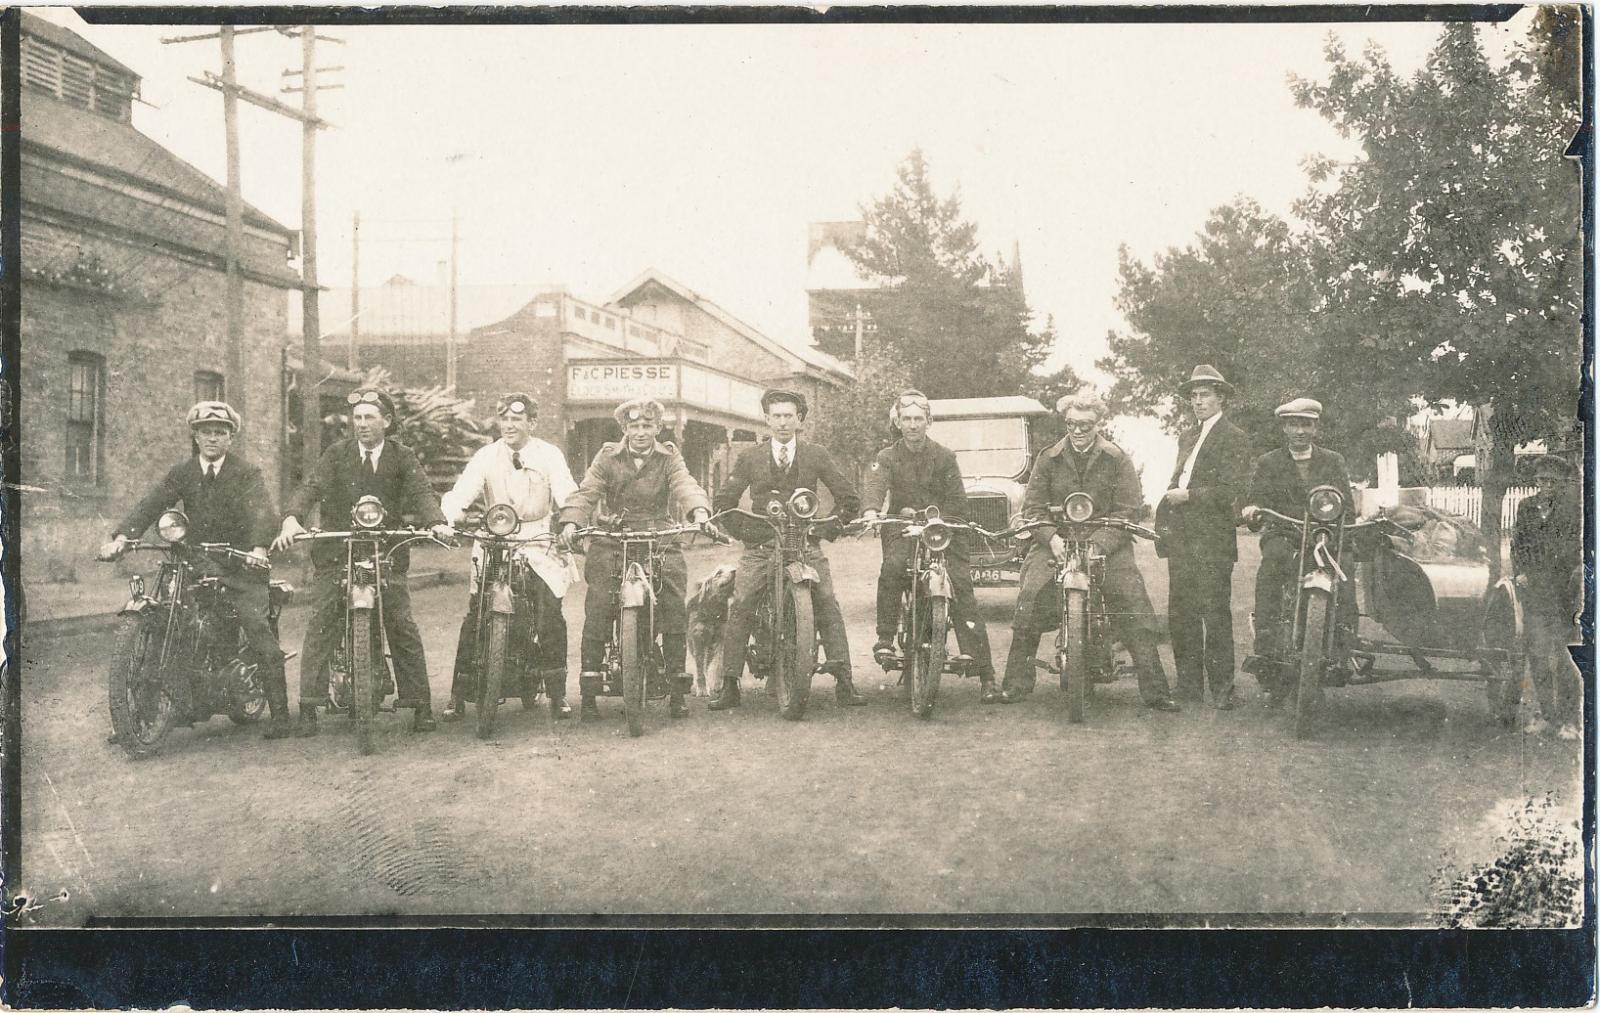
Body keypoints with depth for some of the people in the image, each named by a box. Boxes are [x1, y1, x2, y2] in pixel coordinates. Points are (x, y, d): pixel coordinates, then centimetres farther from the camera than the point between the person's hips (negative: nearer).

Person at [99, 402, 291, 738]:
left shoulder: (247, 473, 0)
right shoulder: (181, 473, 11)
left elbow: (261, 510, -16)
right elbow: (151, 505, -3)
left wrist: (259, 548, -36)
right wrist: (121, 538, -20)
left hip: (239, 563, -4)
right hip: (195, 562, 4)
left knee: (259, 630, -15)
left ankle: (279, 714, -11)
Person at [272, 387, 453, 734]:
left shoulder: (402, 457, 7)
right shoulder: (336, 455, 8)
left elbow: (421, 492, -7)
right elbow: (311, 489, -5)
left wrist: (436, 522, -29)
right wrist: (291, 519, -25)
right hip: (337, 553, 1)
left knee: (403, 627, -4)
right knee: (320, 626, -7)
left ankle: (421, 705, 4)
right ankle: (308, 709, -2)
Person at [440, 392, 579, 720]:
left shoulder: (549, 455, 4)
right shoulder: (486, 456, 6)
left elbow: (567, 494, -10)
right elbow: (461, 492, -8)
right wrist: (449, 520, -31)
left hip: (539, 545, -1)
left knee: (550, 613, -15)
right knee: (474, 616, -8)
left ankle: (557, 693, -3)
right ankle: (458, 693, 2)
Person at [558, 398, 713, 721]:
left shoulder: (670, 457, 9)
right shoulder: (607, 457, 9)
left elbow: (685, 485, -10)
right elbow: (586, 492, -3)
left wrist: (699, 511, -32)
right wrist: (571, 522, -24)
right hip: (613, 541, 0)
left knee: (676, 610, -10)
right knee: (597, 609, -13)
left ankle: (677, 690, 2)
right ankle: (589, 690, -4)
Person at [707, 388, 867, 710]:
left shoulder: (816, 455, 10)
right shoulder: (750, 458, 10)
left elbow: (849, 497, 11)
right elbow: (723, 500, 13)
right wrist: (741, 528, 5)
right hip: (760, 547, 0)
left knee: (828, 605, -14)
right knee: (738, 609, -12)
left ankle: (844, 682, -10)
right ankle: (730, 686, -5)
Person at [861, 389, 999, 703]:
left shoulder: (944, 457, 6)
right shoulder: (887, 457, 7)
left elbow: (957, 499, -2)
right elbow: (876, 484, -14)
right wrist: (871, 510, -35)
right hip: (902, 529, 0)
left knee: (963, 593, -11)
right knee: (891, 568, -33)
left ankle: (985, 675, -11)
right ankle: (885, 638, -19)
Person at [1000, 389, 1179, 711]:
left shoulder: (1117, 459, 3)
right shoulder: (1048, 458, 8)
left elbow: (1128, 509, -4)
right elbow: (1033, 507, 5)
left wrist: (1100, 543, -18)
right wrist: (1052, 538, -14)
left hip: (1107, 543, -1)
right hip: (1056, 543, 1)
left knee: (1135, 604, -16)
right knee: (1030, 595, -20)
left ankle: (1155, 690, -10)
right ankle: (1016, 682, -9)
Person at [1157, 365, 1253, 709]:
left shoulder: (1234, 438, -3)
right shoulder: (1187, 438, 22)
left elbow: (1230, 491, -12)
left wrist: (1187, 495, -11)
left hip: (1212, 540, -7)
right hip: (1180, 539, 7)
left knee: (1215, 616, -6)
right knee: (1180, 615, 7)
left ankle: (1221, 690, 0)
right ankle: (1188, 685, 15)